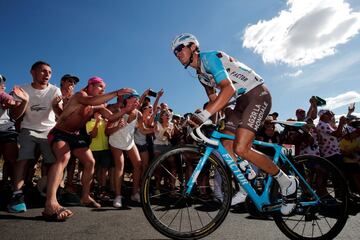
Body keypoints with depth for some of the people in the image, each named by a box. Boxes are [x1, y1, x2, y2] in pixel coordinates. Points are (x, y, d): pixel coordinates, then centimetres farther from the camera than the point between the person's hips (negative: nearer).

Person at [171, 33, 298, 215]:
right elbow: (214, 99, 20)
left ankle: (286, 182, -3)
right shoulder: (200, 74, 15)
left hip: (258, 94, -9)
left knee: (240, 148, -21)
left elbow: (229, 89, -31)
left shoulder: (209, 57, -15)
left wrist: (203, 115, -38)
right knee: (226, 147, 0)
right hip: (242, 100, 9)